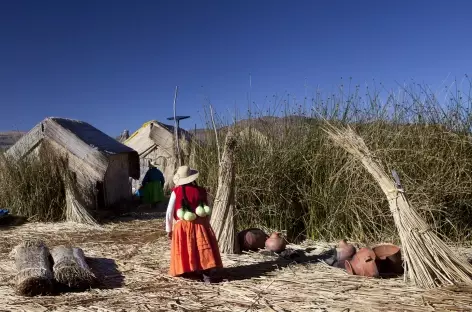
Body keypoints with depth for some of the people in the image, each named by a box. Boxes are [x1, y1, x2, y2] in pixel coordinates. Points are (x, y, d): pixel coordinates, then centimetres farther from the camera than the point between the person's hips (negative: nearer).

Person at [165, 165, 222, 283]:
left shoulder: (176, 191, -4)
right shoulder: (201, 191, 0)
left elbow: (169, 212, -1)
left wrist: (169, 229, 10)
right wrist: (206, 224, 22)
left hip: (182, 227, -1)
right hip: (199, 225, 1)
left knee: (185, 251, 11)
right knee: (204, 248, 4)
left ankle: (189, 272, 14)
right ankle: (207, 274, -4)